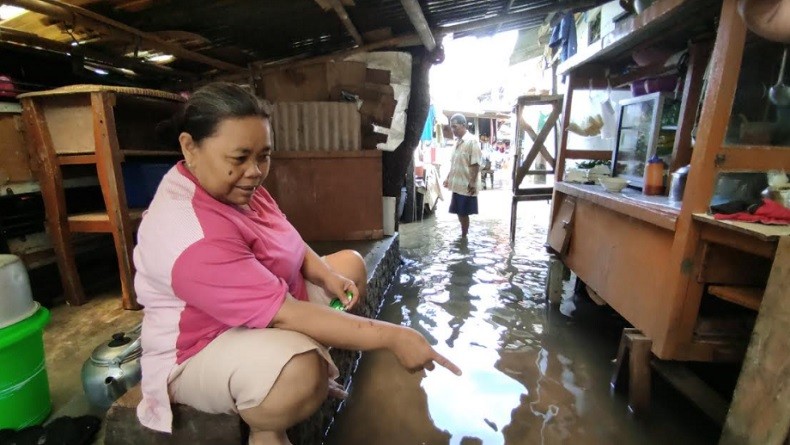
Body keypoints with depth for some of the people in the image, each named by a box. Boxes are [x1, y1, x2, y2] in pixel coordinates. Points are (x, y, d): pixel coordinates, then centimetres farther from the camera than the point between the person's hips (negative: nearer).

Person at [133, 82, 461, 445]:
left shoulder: (234, 185, -2)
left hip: (268, 305, 9)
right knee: (300, 366, -42)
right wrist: (391, 336, -36)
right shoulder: (194, 234, -32)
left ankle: (318, 368, 9)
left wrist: (328, 276, -14)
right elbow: (283, 313, -37)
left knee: (351, 263, 10)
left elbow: (288, 243, 6)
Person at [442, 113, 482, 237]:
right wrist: (448, 178, 20)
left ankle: (464, 237, 13)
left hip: (466, 185, -8)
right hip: (457, 184, 8)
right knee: (459, 212, 14)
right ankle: (463, 234, 28)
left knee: (463, 213, 0)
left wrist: (472, 182, -22)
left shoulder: (472, 141, -13)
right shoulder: (457, 141, 12)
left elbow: (475, 164, -18)